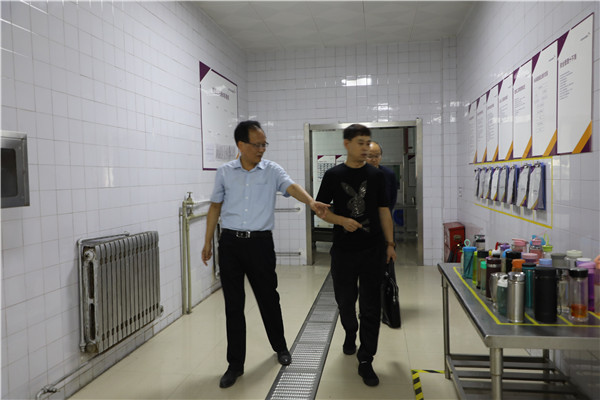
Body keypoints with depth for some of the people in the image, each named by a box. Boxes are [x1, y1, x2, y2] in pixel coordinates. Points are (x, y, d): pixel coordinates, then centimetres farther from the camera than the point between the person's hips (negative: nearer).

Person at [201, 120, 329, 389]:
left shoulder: (272, 170, -1)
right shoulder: (225, 172, 4)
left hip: (260, 243, -1)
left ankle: (280, 347, 37)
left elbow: (291, 187, -19)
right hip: (230, 243, 1)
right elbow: (215, 207, 11)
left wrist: (310, 201, -40)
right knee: (233, 304, 6)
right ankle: (235, 364, 20)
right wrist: (207, 242, 10)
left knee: (268, 298, 12)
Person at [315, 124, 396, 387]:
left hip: (373, 250, 0)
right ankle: (350, 333, 45)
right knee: (345, 301, 15)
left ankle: (365, 360, 10)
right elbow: (321, 209, 1)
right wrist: (342, 220, -17)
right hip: (343, 251, 0)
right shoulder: (333, 175, -1)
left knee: (370, 306, 0)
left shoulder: (376, 175, 3)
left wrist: (390, 243, 3)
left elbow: (384, 211, 6)